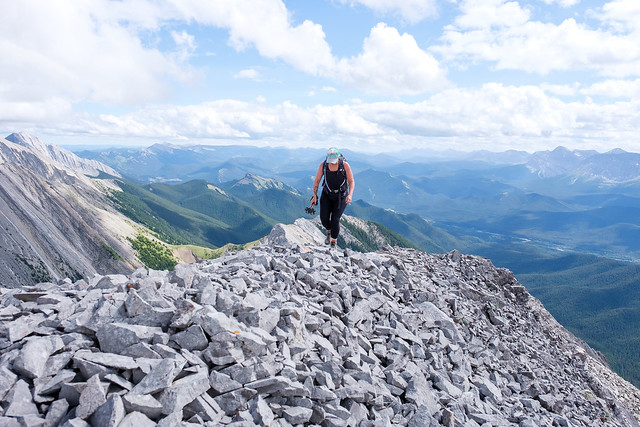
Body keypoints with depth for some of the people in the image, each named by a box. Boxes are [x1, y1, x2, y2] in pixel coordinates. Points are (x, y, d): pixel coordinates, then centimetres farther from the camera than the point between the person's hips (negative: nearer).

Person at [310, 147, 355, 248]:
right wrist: (315, 196, -10)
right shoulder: (323, 165, -15)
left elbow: (351, 181, -13)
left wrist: (350, 195, -28)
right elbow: (316, 181, -4)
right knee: (324, 217, -10)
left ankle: (334, 242, 13)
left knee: (335, 219, -10)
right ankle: (329, 232, 25)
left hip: (341, 196, -2)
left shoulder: (345, 165, -20)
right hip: (327, 194, 2)